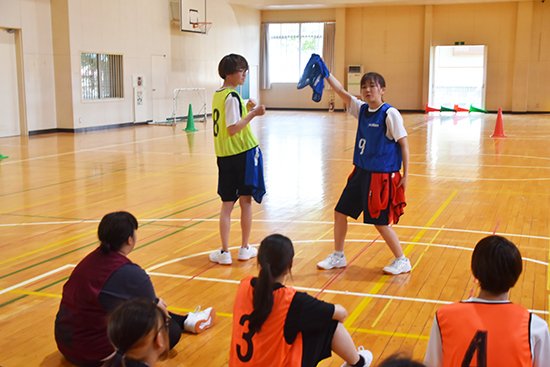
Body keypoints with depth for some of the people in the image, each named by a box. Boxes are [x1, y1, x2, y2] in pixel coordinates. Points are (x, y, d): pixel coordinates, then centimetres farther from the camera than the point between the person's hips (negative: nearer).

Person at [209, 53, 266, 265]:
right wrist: (253, 113, -19)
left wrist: (246, 111, 13)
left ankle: (224, 252, 6)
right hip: (242, 153, -7)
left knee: (227, 204, 8)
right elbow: (233, 129, -21)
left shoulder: (217, 95, 11)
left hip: (224, 156, 7)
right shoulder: (232, 97, -15)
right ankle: (245, 249, 17)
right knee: (245, 201, 7)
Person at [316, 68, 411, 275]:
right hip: (361, 172, 7)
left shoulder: (390, 114, -13)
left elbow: (403, 144, -12)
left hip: (382, 176, -7)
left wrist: (405, 175, -13)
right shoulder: (361, 109, 6)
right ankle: (338, 257, 27)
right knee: (340, 212, 10)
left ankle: (402, 261, 17)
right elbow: (341, 92, 2)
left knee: (380, 222, -2)